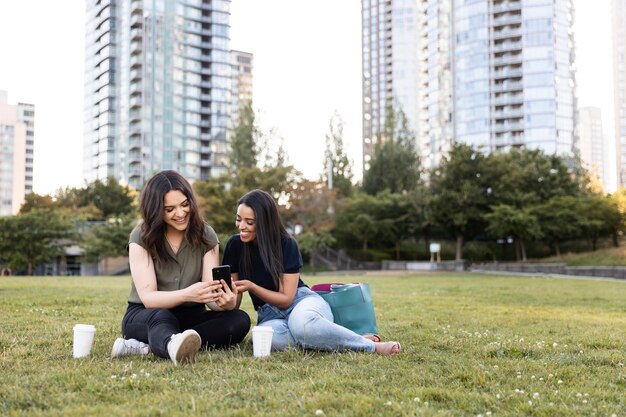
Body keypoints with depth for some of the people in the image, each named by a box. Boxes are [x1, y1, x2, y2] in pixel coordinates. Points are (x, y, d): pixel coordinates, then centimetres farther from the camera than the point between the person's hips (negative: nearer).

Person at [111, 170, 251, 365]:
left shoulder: (206, 235, -3)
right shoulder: (141, 237, -10)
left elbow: (210, 295, -11)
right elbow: (147, 297, -19)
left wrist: (225, 302, -36)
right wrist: (187, 294, -39)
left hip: (190, 316, 3)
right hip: (144, 316, -3)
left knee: (240, 320, -26)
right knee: (161, 317, -37)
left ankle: (148, 347, -38)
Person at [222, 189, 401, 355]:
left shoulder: (286, 244, -11)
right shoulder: (234, 246, -3)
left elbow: (286, 298, -12)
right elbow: (234, 299, 3)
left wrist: (251, 287, -24)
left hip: (301, 300, -2)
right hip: (270, 313, 2)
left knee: (302, 322, -42)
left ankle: (370, 345, -24)